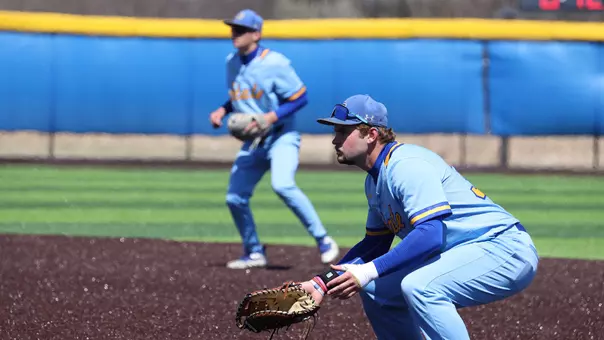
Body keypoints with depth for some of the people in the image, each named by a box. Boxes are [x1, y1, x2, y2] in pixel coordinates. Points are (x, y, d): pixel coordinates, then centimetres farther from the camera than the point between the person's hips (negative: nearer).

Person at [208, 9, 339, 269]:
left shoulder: (274, 63, -16)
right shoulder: (232, 63, 6)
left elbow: (300, 98, -15)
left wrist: (271, 117, -24)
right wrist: (223, 110, 1)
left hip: (281, 138, -7)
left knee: (282, 185, -30)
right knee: (235, 198, 2)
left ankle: (323, 241, -19)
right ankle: (254, 253, 21)